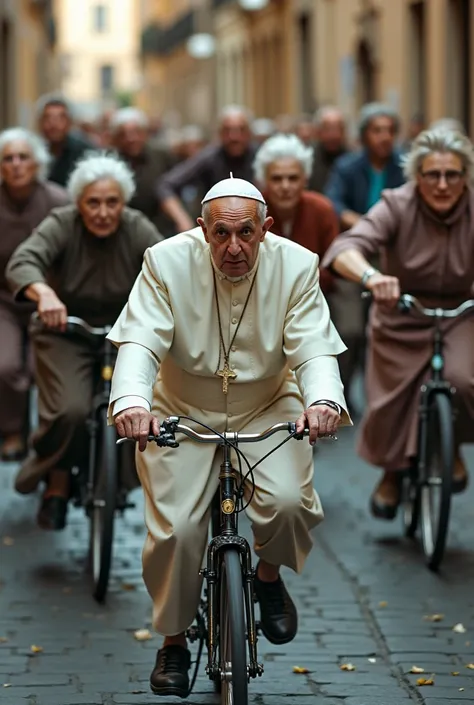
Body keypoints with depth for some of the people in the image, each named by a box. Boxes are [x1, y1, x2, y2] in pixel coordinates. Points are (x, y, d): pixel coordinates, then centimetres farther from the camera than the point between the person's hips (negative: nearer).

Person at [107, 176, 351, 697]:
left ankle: (269, 575, 9)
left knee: (289, 502, -25)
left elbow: (314, 348, -17)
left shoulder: (296, 266, -12)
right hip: (183, 412, 0)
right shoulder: (167, 262, -14)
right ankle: (173, 639, 11)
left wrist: (323, 400, -41)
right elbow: (140, 341, -21)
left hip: (268, 409, 1)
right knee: (175, 528, -13)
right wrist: (131, 399, -42)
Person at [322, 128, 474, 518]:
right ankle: (392, 474, 35)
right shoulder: (397, 207, -19)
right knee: (387, 405, 3)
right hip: (401, 320, 0)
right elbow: (346, 248, -33)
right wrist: (370, 276, -56)